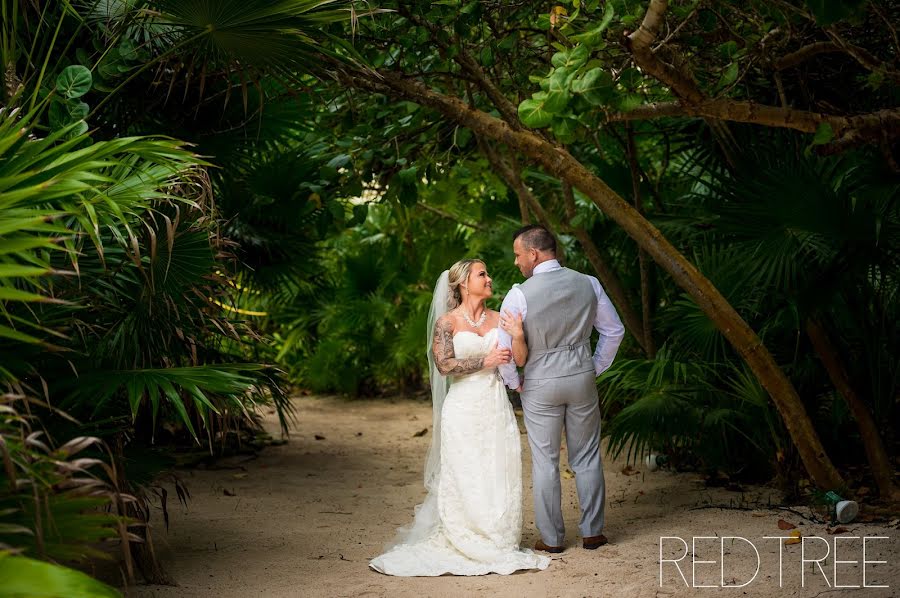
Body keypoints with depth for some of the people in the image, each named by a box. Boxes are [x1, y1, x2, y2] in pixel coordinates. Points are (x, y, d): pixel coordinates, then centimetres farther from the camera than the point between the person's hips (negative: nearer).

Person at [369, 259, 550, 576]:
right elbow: (444, 364, -12)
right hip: (464, 409, -4)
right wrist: (486, 362, -11)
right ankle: (465, 547, 9)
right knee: (465, 481, 0)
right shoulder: (447, 322, -2)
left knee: (500, 479, 4)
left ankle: (499, 544, 14)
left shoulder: (498, 319, 9)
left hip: (496, 407, 4)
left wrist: (518, 334, -14)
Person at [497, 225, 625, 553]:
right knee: (587, 458, 14)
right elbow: (614, 330, 6)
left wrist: (514, 382, 4)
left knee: (545, 462, 8)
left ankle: (552, 538, 14)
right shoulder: (588, 284, -3)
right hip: (582, 379, 3)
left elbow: (504, 348, -13)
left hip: (540, 385, -3)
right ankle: (592, 531, 20)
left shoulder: (520, 294, -15)